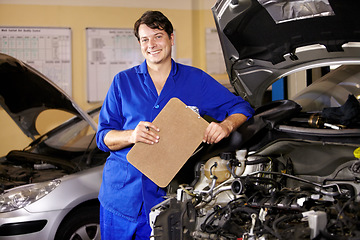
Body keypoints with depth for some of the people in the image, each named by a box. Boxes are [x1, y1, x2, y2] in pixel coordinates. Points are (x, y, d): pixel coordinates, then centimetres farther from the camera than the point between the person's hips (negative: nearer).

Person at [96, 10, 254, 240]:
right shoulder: (123, 81, 6)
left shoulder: (195, 80, 7)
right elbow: (103, 136, 3)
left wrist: (226, 126, -14)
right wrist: (131, 136, -19)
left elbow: (241, 107, 9)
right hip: (119, 193, 1)